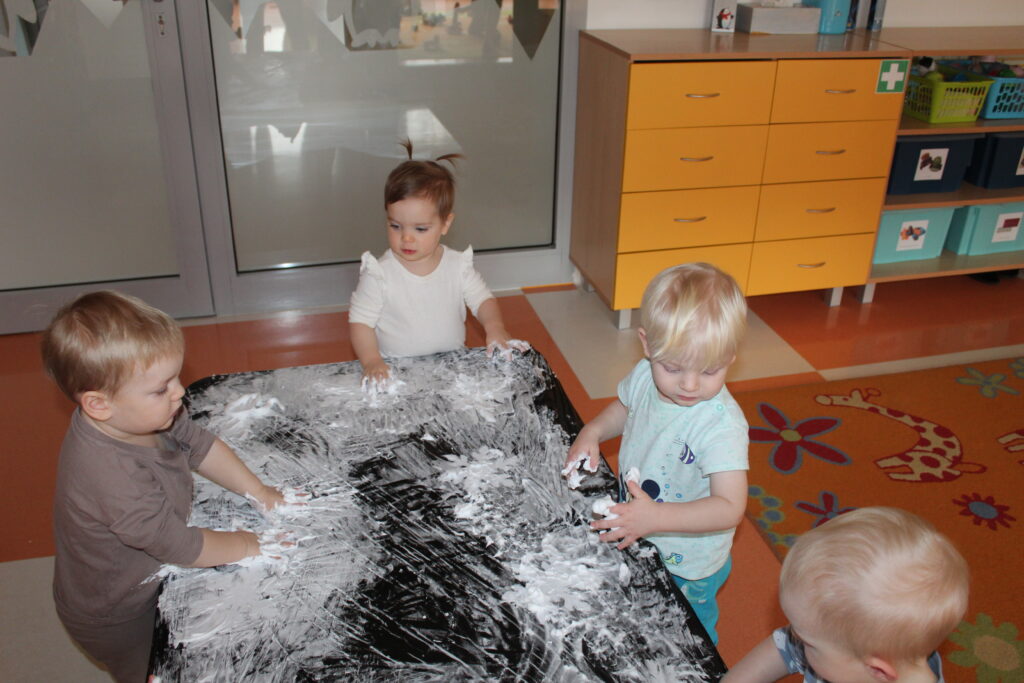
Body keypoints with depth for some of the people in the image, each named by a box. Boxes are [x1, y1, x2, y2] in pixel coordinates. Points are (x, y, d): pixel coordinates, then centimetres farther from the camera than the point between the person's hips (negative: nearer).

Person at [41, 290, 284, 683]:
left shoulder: (142, 415, -20)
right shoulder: (113, 478, -43)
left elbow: (201, 446, -2)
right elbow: (181, 547, -34)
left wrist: (260, 493, -5)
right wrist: (247, 545, -19)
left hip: (146, 582, 7)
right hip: (116, 620, -6)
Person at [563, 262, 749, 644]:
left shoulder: (721, 424, -35)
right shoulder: (646, 376, -15)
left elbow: (730, 507, -39)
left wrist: (655, 518, -50)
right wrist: (592, 432, -10)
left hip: (686, 569, -6)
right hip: (635, 544, 6)